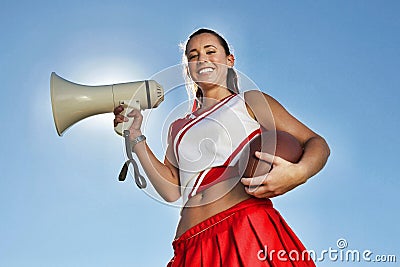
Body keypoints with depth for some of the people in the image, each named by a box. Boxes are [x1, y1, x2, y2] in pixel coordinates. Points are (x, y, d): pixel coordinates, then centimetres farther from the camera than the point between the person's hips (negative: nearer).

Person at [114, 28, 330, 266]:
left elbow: (316, 143, 6)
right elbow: (171, 190, 12)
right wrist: (136, 138, 12)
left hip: (248, 228, -3)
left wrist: (298, 173, -15)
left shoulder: (250, 102, 12)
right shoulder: (178, 129, 23)